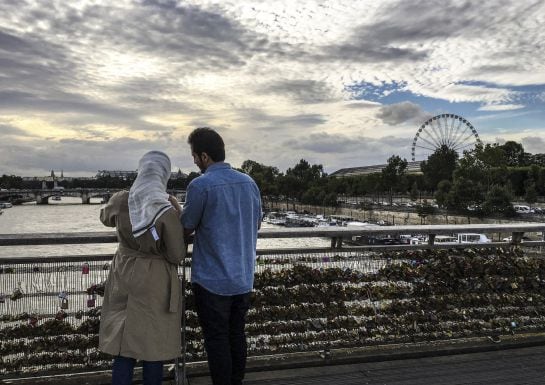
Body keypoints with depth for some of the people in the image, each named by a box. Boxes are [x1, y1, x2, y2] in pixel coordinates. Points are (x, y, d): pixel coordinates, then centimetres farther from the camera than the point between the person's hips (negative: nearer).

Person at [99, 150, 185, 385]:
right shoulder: (167, 211, -21)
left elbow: (106, 217, 17)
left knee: (124, 346, 13)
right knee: (154, 347, 12)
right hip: (156, 283, -4)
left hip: (124, 278, 4)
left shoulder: (120, 201, -7)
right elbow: (177, 255, -13)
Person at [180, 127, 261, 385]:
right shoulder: (249, 182, 4)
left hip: (212, 280, -6)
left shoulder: (200, 185, -15)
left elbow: (186, 229, -5)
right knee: (237, 336, 17)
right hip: (243, 278, 6)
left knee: (217, 341, 7)